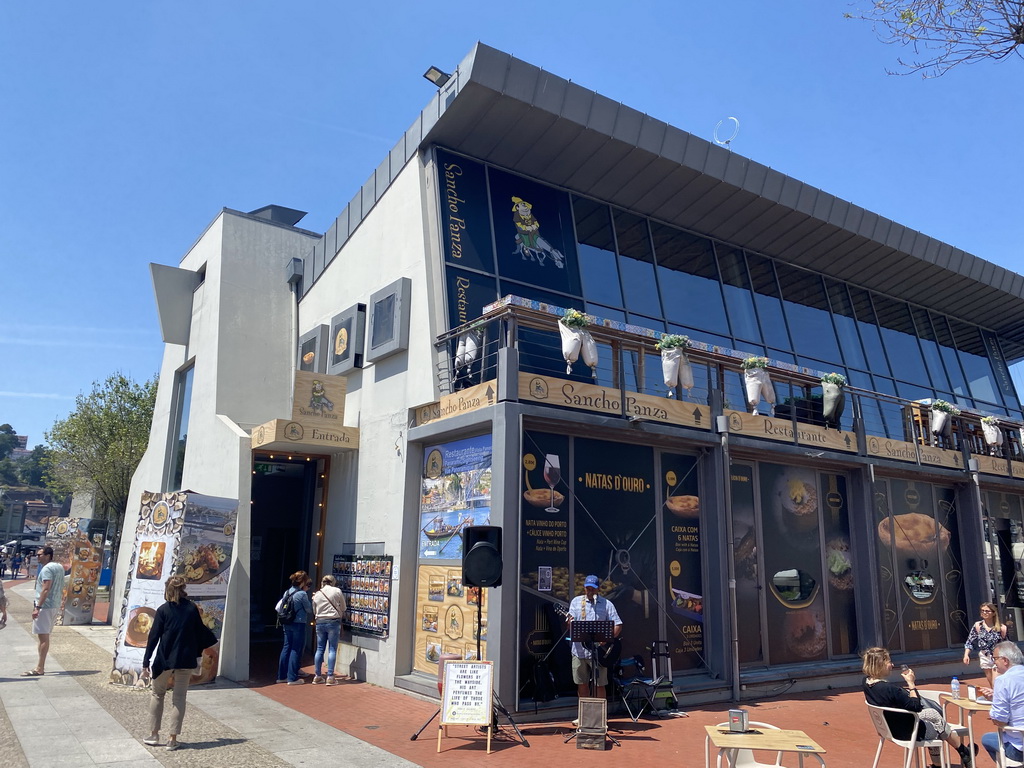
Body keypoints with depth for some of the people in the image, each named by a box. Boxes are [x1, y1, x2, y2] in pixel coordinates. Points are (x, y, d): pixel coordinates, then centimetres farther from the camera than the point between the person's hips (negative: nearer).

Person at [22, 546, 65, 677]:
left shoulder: (47, 569, -13)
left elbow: (46, 589, -21)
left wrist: (37, 607, -22)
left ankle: (39, 668, -5)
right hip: (55, 606, 10)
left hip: (45, 606, -10)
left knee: (43, 636, -7)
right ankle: (41, 665, 21)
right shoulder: (59, 567, 15)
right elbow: (61, 589, 20)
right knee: (44, 636, 15)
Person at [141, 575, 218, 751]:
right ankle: (173, 738, 8)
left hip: (165, 659, -1)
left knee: (158, 694, 17)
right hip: (186, 660, 2)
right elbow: (199, 632, 8)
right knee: (179, 697, 8)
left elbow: (153, 636, -6)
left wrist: (146, 663, -2)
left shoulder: (163, 610, -6)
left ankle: (154, 734, 22)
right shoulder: (192, 609, 0)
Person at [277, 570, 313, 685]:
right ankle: (292, 678, 2)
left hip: (287, 624, 7)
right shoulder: (302, 594, -15)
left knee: (286, 648, 14)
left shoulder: (287, 592, 7)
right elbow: (309, 610, -7)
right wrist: (313, 602, 11)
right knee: (296, 650, 0)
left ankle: (282, 676, 20)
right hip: (298, 624, -7)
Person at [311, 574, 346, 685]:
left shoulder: (317, 594, 8)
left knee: (320, 649, 11)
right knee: (332, 649, 0)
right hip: (333, 622, -4)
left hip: (320, 622, 4)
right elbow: (343, 608, 4)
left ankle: (317, 676, 15)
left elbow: (314, 611, 15)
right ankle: (330, 677, -2)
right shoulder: (337, 591, -3)